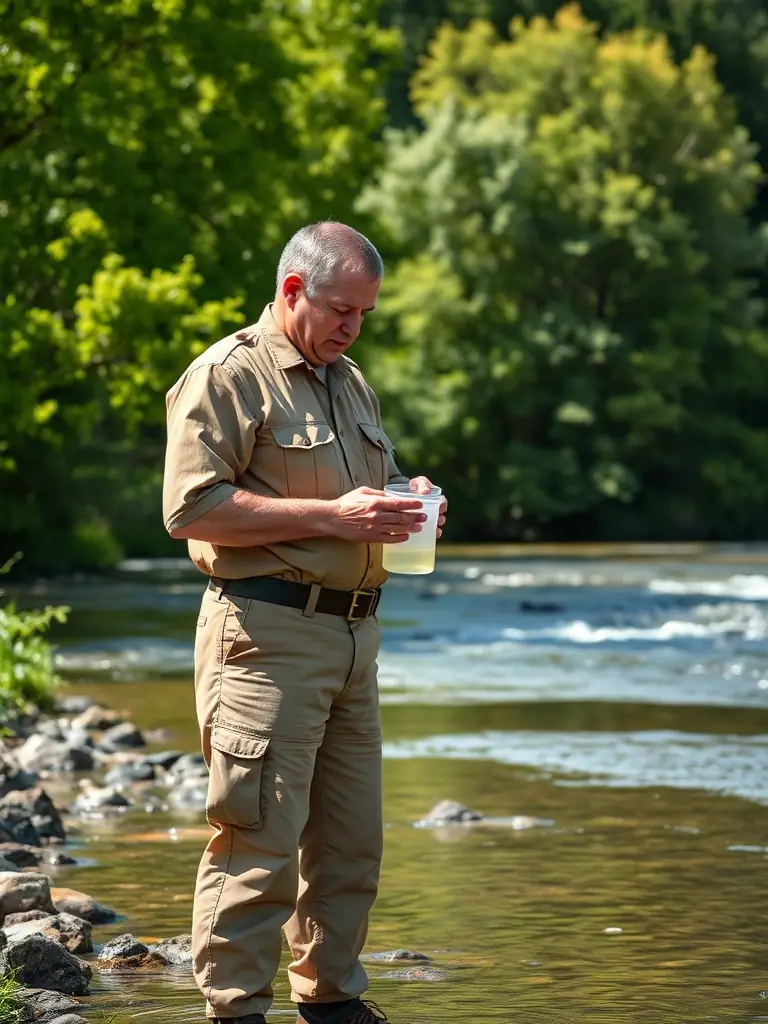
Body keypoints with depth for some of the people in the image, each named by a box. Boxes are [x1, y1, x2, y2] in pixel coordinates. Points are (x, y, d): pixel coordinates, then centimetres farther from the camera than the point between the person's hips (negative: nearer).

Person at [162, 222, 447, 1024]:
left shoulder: (349, 382, 21)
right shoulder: (228, 376, -6)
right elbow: (192, 507, -15)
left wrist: (402, 508, 10)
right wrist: (331, 516, -17)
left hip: (352, 631, 8)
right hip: (267, 633, -8)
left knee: (351, 838, 10)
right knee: (259, 834, -9)